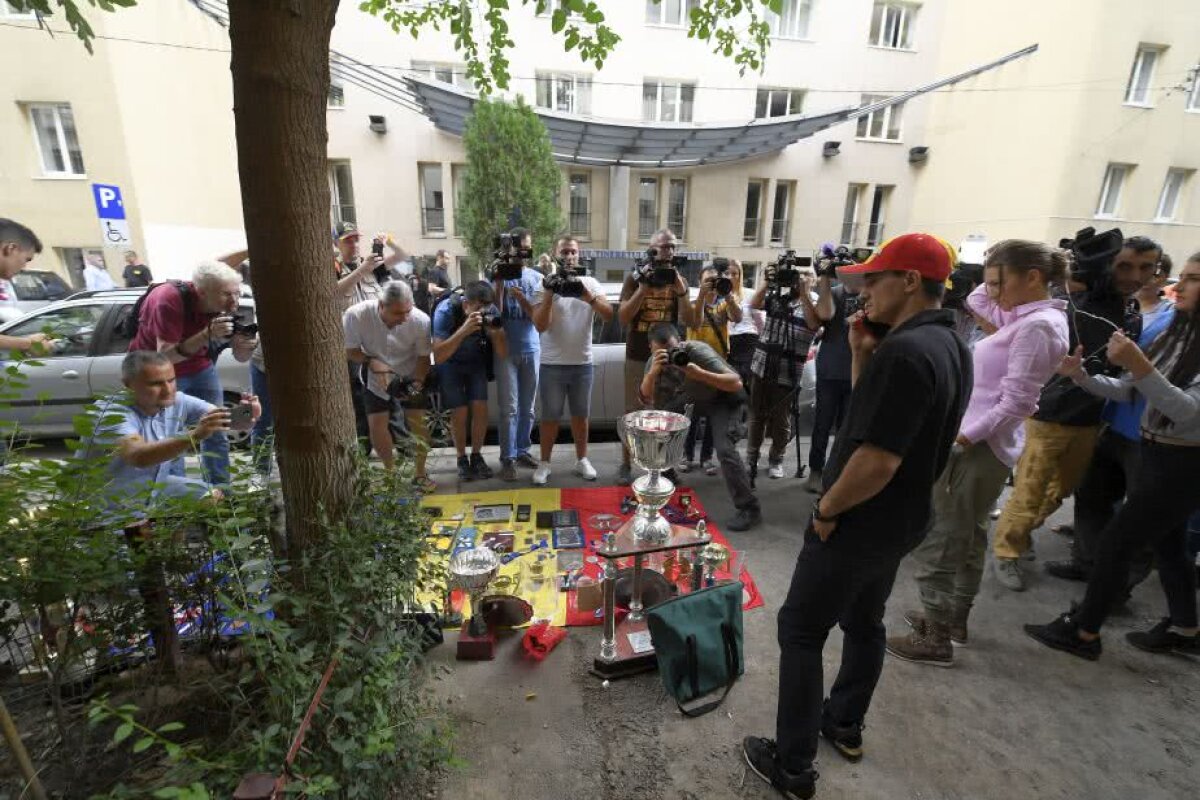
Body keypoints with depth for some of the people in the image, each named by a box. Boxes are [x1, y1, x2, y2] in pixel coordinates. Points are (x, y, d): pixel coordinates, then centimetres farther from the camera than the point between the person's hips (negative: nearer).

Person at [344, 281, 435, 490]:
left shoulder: (421, 320, -30)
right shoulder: (355, 315, -29)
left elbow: (424, 356, -14)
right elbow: (349, 350, -13)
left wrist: (417, 383, -27)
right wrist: (372, 362, -30)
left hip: (411, 376, 0)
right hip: (375, 377, 1)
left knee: (417, 422, -4)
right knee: (377, 425, -1)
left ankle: (420, 474, 14)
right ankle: (391, 471, 22)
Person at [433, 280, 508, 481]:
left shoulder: (491, 311, -23)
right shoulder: (445, 311, -31)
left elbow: (503, 353, -19)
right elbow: (438, 356, -38)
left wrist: (495, 332, -40)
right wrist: (464, 330, -50)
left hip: (477, 361, 2)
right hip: (450, 363, -2)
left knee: (480, 408, -7)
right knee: (459, 412, -8)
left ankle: (476, 455, 13)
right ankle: (461, 458, 13)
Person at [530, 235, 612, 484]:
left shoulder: (590, 283, 4)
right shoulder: (546, 284, -3)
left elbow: (608, 315, -10)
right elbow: (540, 326, -12)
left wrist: (588, 297, -26)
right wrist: (548, 295, -23)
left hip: (583, 364, 2)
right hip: (552, 365, -2)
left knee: (580, 415, 14)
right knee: (550, 417, 6)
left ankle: (582, 460, 27)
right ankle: (544, 463, 19)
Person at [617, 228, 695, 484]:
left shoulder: (679, 279, 6)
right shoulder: (635, 277, -2)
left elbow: (687, 321, -2)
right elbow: (623, 318, -10)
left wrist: (680, 291, -16)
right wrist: (643, 288, -18)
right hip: (637, 357, -2)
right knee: (632, 412, 4)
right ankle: (625, 464, 15)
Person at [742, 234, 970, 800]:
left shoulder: (905, 350, -27)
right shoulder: (948, 345, 6)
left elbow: (877, 459, -30)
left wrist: (826, 510, -16)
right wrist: (862, 354, -1)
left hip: (861, 522, -10)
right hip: (900, 519, 10)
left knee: (801, 631, 5)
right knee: (864, 622, 24)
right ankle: (845, 725, 44)